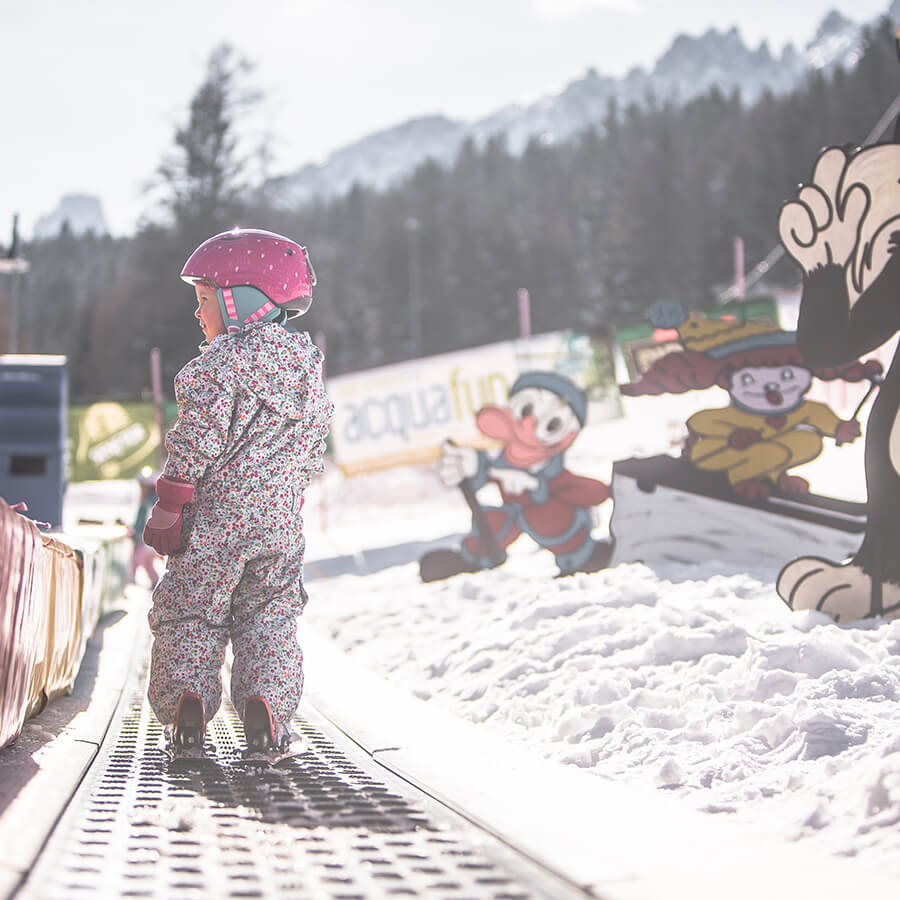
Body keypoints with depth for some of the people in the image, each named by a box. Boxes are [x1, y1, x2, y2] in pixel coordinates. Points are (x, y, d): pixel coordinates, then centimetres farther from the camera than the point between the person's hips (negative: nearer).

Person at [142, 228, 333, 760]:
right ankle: (266, 715, 3)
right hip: (282, 523, 5)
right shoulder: (309, 368, 10)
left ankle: (186, 708, -2)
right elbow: (313, 454, 15)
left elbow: (197, 439, -16)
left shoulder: (224, 360, -11)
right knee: (270, 618, 12)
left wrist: (169, 506, -11)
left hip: (214, 517, -5)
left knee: (189, 615, 6)